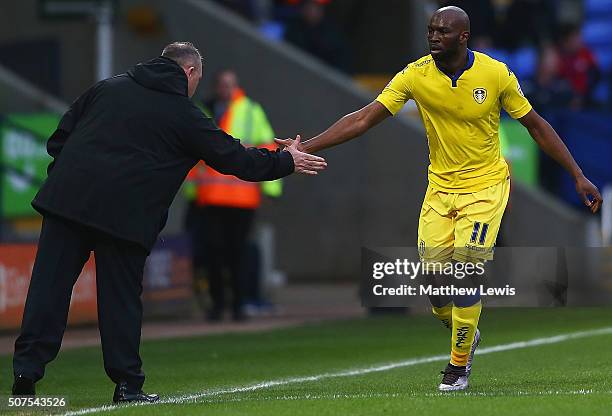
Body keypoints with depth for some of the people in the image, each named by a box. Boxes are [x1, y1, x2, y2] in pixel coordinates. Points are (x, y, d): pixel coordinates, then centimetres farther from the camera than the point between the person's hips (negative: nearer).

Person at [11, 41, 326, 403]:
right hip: (125, 213, -3)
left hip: (67, 197, 3)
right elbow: (234, 158, 11)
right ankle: (127, 384, 8)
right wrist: (288, 162, 23)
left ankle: (27, 370, -5)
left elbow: (61, 135, 17)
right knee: (121, 296, 6)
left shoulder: (109, 87, 17)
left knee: (49, 285, 1)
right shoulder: (185, 115, 5)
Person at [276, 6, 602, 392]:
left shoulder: (496, 74, -13)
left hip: (484, 186, -3)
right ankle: (466, 335, 30)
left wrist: (579, 176, -1)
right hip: (440, 186, 3)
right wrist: (305, 147, -20)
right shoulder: (415, 75, -10)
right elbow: (363, 119, -12)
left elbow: (536, 126, -1)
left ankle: (459, 364, 7)